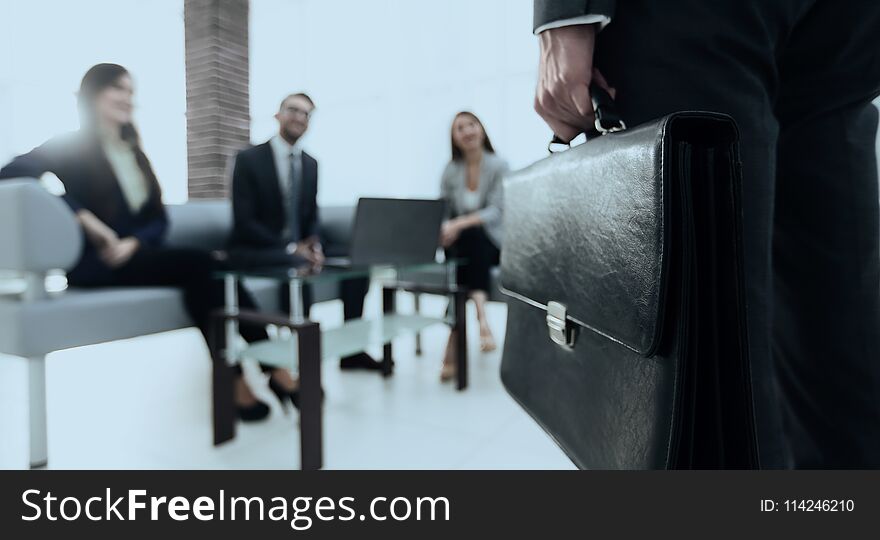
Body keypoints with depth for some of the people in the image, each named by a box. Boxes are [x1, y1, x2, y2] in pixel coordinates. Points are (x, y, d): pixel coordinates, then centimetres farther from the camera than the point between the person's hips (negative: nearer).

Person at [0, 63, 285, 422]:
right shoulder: (71, 146, 4)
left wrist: (134, 243, -10)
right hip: (93, 261, -5)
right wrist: (82, 216, -21)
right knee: (200, 264, -29)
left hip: (137, 255, 5)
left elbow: (159, 217, 12)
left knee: (208, 273, -26)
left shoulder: (135, 155, 21)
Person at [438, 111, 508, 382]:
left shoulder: (499, 166, -3)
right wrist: (444, 229, -19)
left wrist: (460, 223, -28)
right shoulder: (450, 170, 7)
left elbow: (497, 211, -14)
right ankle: (480, 315, -43)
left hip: (491, 243, -2)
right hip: (461, 244, 2)